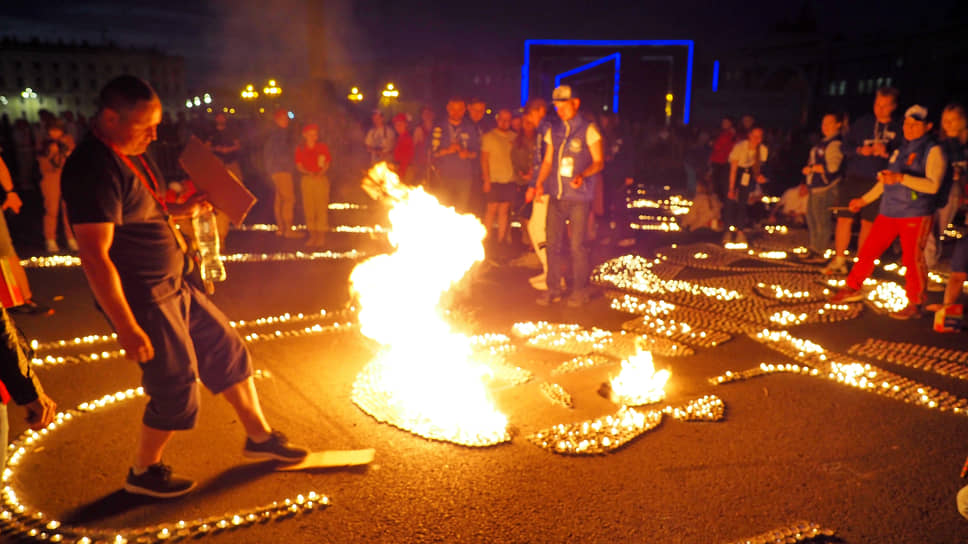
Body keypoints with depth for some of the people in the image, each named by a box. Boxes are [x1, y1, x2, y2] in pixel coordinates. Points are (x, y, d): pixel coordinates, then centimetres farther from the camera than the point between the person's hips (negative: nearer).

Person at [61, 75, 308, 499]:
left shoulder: (131, 154, 7)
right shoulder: (95, 168, -23)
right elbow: (95, 256, -26)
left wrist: (183, 209, 4)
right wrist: (126, 328, -25)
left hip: (173, 286, 10)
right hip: (141, 299, -10)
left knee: (227, 351, 15)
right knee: (176, 388, 2)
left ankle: (259, 436, 31)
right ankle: (143, 472, 27)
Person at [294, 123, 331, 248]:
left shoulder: (323, 147, 2)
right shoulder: (300, 149, 5)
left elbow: (327, 164, 3)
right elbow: (299, 166, 5)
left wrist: (320, 173, -15)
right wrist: (308, 173, -14)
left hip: (321, 180, -2)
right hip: (307, 180, 2)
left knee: (322, 208, -5)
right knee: (308, 208, 2)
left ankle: (322, 236, 2)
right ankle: (312, 235, 11)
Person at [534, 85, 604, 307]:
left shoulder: (588, 130, -2)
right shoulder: (553, 132, 13)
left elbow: (599, 162, -3)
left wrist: (582, 175, -22)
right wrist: (539, 183, 0)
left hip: (579, 198, -5)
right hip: (556, 197, 5)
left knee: (577, 245, -2)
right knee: (553, 244, 5)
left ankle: (580, 291, 12)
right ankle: (553, 289, 16)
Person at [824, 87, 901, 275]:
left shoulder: (898, 130, 4)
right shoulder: (861, 123, 9)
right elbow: (846, 147, 8)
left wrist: (886, 153, -18)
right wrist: (860, 150, -12)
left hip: (877, 182, -1)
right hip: (854, 178, 1)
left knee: (868, 223, 3)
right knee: (844, 218, -1)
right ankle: (839, 260, 9)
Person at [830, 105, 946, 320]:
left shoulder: (933, 151, -5)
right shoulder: (901, 149, 16)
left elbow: (933, 185, -18)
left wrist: (902, 178, -29)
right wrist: (865, 199, 26)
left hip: (916, 215, -6)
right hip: (889, 213, 6)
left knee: (912, 258, -6)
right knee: (868, 250, 7)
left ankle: (915, 305, 6)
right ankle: (853, 288, 21)